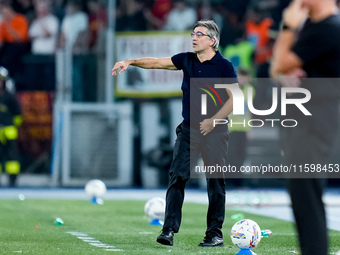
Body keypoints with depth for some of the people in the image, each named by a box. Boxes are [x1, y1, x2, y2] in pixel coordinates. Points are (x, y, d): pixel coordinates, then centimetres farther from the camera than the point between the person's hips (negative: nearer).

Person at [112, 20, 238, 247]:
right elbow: (157, 62, 6)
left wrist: (213, 121, -14)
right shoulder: (186, 60, 7)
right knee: (177, 177, -6)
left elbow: (234, 99, -9)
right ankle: (169, 230, -9)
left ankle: (215, 234, 9)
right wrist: (131, 62, -7)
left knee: (216, 183, 1)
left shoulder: (224, 66, -7)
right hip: (189, 130, 4)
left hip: (214, 132, -4)